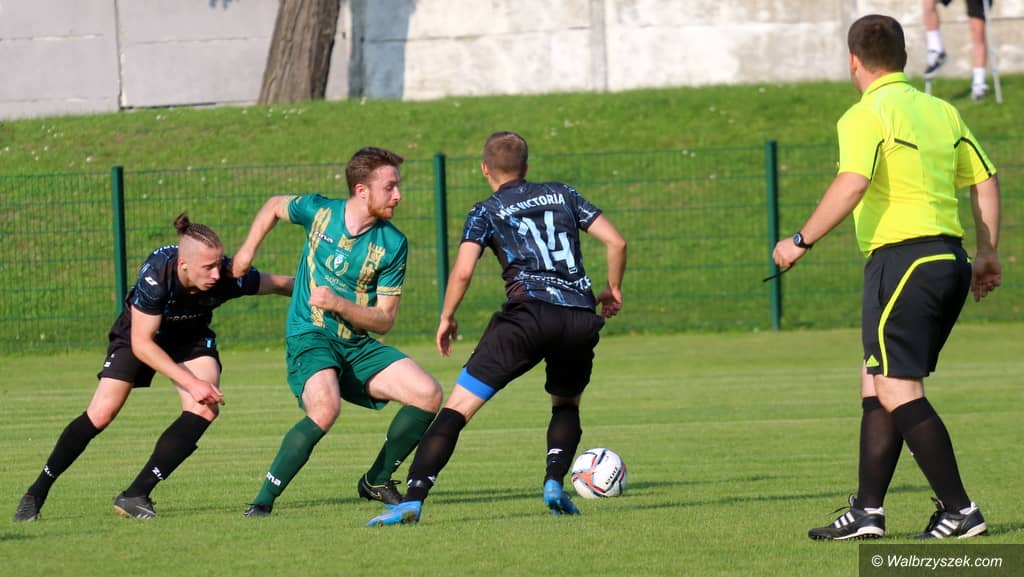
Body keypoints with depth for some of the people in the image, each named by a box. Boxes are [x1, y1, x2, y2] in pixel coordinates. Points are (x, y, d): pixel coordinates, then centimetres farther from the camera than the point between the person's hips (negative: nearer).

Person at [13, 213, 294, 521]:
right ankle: (38, 492, 10)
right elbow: (141, 343, -33)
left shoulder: (228, 276, -32)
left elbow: (278, 283, -13)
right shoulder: (155, 276, -39)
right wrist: (190, 382, -36)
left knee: (206, 408, -21)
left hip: (191, 337, 3)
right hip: (141, 332, -3)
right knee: (101, 414, -10)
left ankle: (135, 495, -14)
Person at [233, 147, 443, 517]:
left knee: (428, 395, -12)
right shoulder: (318, 211, -6)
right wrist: (247, 251, 10)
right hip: (310, 337, -4)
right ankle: (263, 501, -23)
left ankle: (376, 481, 10)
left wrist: (339, 304, -21)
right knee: (325, 407, -34)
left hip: (358, 346, 4)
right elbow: (274, 207, 18)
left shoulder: (393, 244, -5)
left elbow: (384, 320, -5)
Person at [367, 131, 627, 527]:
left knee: (457, 408, -3)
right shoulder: (562, 195, 22)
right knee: (566, 405, 30)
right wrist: (613, 291, 29)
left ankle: (412, 501, -16)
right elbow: (616, 242, 15)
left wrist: (446, 318, 12)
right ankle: (554, 484, 4)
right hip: (581, 317, 4)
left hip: (529, 313, -4)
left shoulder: (486, 213, 12)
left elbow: (462, 272, -3)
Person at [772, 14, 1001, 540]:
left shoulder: (867, 115, -8)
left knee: (899, 393, -7)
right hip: (949, 257, 8)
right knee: (877, 385, 14)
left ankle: (959, 511, -11)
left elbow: (852, 184, -22)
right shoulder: (942, 112, 16)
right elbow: (985, 181, 16)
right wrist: (987, 254, 22)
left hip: (902, 257, -8)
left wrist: (801, 240, -16)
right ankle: (867, 512, 13)